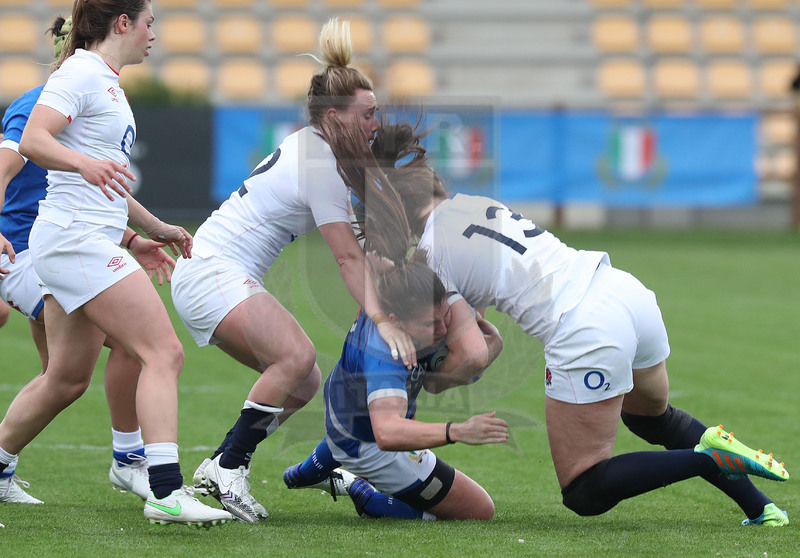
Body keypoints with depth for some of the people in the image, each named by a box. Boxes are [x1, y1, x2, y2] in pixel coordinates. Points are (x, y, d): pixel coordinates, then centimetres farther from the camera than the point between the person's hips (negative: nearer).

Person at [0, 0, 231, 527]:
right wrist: (85, 163, -40)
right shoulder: (81, 73, -9)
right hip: (76, 239, -11)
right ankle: (166, 492, -23)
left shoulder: (108, 83, 21)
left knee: (67, 380, 14)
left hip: (92, 242, 11)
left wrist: (154, 226, 35)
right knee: (164, 351, -17)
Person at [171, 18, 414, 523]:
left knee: (304, 383, 4)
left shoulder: (308, 145, 13)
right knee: (297, 355, -29)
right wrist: (381, 320, -25)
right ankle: (230, 469, -25)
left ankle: (219, 468, 8)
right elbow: (349, 257, -20)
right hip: (212, 273, -10)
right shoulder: (320, 164, -16)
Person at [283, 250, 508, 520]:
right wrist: (457, 432, -70)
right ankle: (367, 498, 3)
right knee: (481, 511, -5)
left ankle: (309, 472, 62)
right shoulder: (382, 353, -46)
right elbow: (387, 433, -59)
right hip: (372, 450, -9)